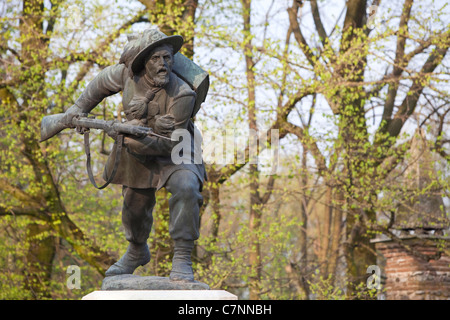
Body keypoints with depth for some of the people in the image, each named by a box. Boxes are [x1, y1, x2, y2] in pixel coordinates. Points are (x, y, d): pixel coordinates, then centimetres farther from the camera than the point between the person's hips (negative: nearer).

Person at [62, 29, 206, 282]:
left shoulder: (183, 95, -32)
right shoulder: (128, 73, -20)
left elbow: (169, 144, -30)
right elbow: (102, 83, 4)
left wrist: (126, 137, -37)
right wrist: (79, 108, 1)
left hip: (174, 153, -4)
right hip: (138, 152, 5)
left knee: (186, 188, -34)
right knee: (135, 205, 20)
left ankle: (182, 259, -25)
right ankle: (137, 252, 52)